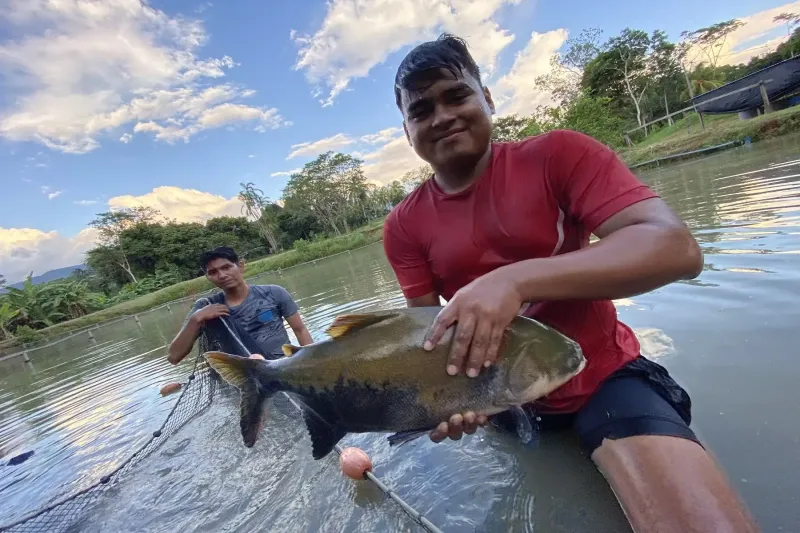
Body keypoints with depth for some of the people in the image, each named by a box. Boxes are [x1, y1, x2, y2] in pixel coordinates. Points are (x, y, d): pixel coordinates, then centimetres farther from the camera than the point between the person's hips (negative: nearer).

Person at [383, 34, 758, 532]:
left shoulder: (558, 154, -12)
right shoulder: (404, 226, -4)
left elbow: (677, 248, -23)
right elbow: (428, 328, -2)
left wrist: (515, 280, -36)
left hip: (601, 378, -2)